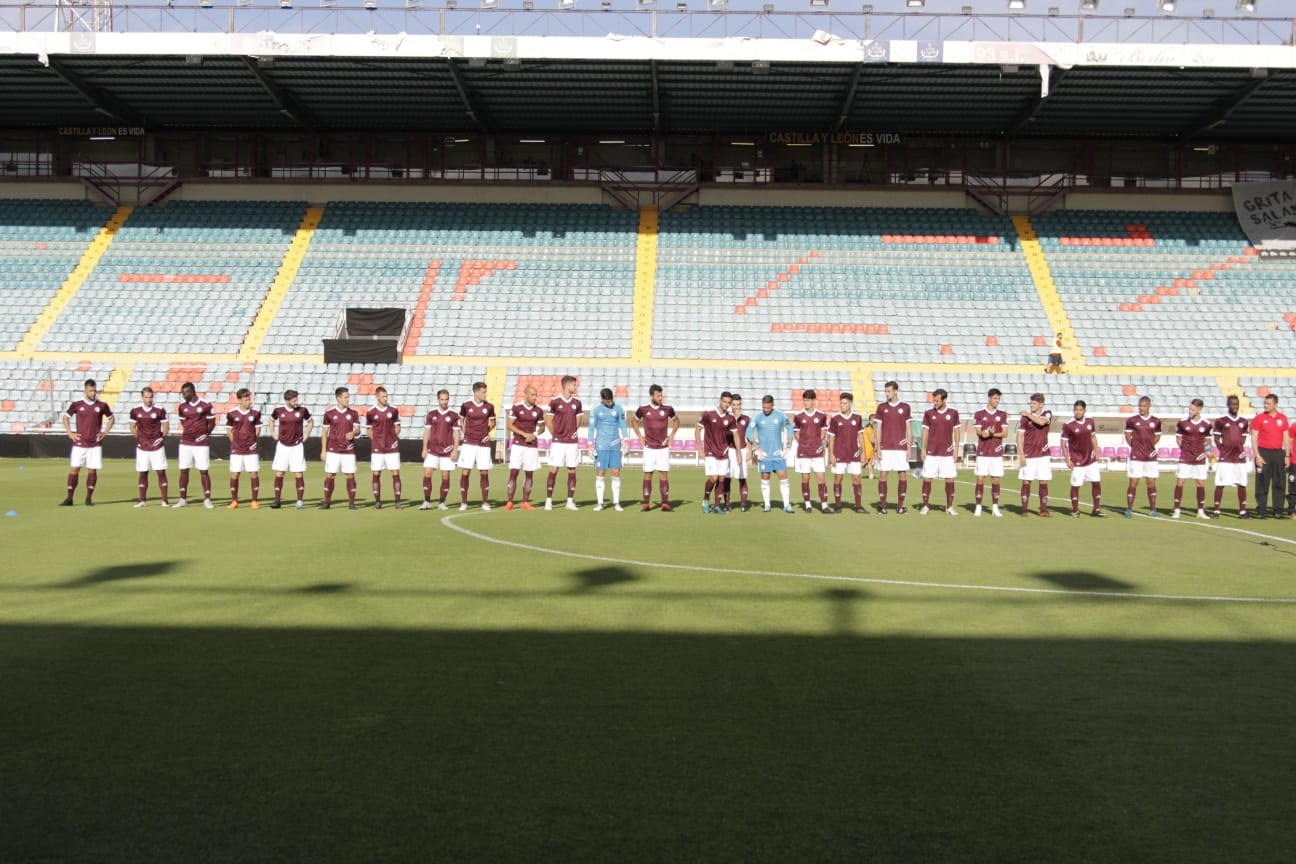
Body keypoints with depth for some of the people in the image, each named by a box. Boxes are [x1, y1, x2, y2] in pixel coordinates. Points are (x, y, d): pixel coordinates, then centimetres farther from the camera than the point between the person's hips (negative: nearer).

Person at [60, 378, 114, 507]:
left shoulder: (102, 405, 3)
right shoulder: (77, 404, 1)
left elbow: (111, 418, 16)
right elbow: (65, 417, 12)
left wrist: (105, 432, 5)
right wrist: (69, 433, 2)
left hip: (95, 444, 1)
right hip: (79, 443, -1)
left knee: (92, 470, 2)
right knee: (74, 469, -2)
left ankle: (89, 498, 11)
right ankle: (69, 498, 1)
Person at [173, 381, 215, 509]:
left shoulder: (206, 405, -5)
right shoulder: (182, 407, 6)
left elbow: (211, 423, 2)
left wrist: (203, 435, 0)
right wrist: (191, 433, 11)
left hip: (201, 444, -4)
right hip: (185, 442, 4)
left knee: (204, 471, -1)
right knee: (183, 470, 5)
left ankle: (207, 499, 4)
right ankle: (183, 499, 13)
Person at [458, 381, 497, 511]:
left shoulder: (489, 406, 3)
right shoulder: (466, 405, -1)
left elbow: (493, 422, 18)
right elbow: (461, 420, 14)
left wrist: (488, 432, 5)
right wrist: (465, 432, 4)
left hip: (484, 444, 1)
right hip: (469, 443, -1)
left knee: (484, 473, 3)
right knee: (465, 472, -3)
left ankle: (485, 502, 12)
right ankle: (463, 502, 5)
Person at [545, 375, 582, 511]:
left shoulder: (576, 403, 8)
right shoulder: (555, 401, -4)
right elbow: (549, 421, 1)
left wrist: (573, 433, 7)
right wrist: (555, 435, 0)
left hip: (572, 442, 4)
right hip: (558, 442, -4)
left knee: (572, 471, 3)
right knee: (553, 470, -3)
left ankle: (570, 501, 9)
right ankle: (548, 501, 3)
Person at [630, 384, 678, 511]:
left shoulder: (667, 409, 0)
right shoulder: (643, 409, -2)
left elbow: (676, 421, 19)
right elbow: (633, 420, 16)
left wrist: (672, 435, 8)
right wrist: (639, 435, 7)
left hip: (663, 447, 1)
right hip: (649, 447, 0)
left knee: (664, 474, -2)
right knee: (648, 474, 1)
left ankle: (665, 504, 1)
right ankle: (646, 504, 6)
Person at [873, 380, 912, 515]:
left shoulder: (905, 407, 5)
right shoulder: (882, 407, 5)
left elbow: (908, 428, 7)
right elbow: (879, 429, 6)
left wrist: (909, 448, 1)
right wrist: (878, 448, -1)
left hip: (901, 448, 0)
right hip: (885, 448, 0)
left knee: (903, 476, 0)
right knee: (883, 476, -2)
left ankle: (900, 506, 9)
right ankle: (882, 506, 5)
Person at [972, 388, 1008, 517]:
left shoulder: (1002, 414, 7)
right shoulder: (979, 414, 3)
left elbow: (1005, 433, 1)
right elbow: (979, 433, -6)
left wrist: (991, 434, -13)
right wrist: (988, 432, -26)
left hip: (997, 453, 2)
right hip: (982, 452, -1)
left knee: (996, 480, 3)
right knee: (980, 479, -2)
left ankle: (995, 507, 10)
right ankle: (978, 507, 4)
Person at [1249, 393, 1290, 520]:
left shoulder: (1283, 418, 9)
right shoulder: (1259, 418, 0)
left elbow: (1286, 438, 12)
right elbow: (1253, 438, -2)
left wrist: (1287, 456, 6)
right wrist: (1257, 456, -10)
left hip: (1279, 453, 3)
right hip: (1263, 452, -3)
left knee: (1279, 483, 4)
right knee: (1262, 484, -2)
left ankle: (1278, 510, 10)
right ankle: (1260, 511, 2)